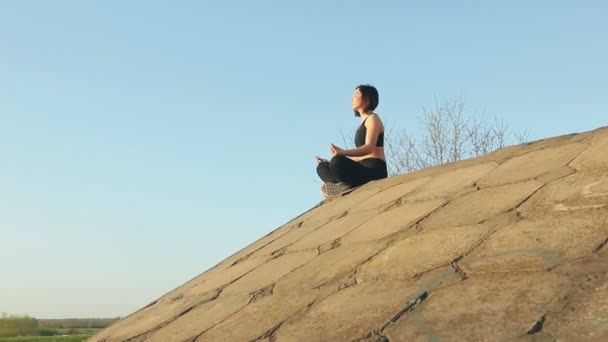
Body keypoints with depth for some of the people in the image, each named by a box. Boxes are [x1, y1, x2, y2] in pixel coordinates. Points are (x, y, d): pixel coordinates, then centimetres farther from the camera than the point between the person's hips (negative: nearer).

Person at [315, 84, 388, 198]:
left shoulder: (372, 118, -1)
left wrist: (343, 152, -34)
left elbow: (369, 148, -18)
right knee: (322, 168, 2)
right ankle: (343, 186, -19)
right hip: (364, 169, 9)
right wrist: (330, 162, 18)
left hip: (375, 170, -9)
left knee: (338, 162, -34)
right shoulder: (363, 122, 25)